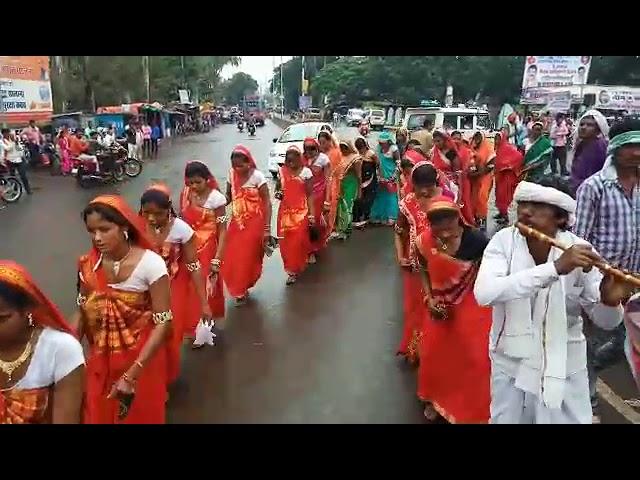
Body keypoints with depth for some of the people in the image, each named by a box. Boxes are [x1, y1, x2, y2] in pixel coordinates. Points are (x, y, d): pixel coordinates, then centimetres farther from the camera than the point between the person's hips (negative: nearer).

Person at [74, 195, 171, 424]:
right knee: (98, 414, 22)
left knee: (141, 415, 18)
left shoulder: (150, 263, -23)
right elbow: (81, 313, 4)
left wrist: (131, 374, -24)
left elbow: (164, 323, -21)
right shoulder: (88, 265, -9)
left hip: (142, 360, -3)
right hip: (100, 360, 4)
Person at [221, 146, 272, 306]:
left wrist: (267, 228, -21)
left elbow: (267, 203, -15)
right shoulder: (232, 174, -1)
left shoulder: (257, 176, -16)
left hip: (254, 224, -4)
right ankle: (239, 289, 29)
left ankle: (242, 289, 28)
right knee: (231, 259, 5)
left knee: (248, 259, 6)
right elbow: (228, 196, 10)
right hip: (236, 223, 5)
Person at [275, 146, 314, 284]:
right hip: (285, 211, 3)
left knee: (298, 241, -3)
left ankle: (294, 269, 16)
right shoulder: (282, 171, 5)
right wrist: (278, 193, -6)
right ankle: (291, 269, 22)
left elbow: (310, 195, -2)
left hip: (301, 212, -3)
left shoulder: (306, 172, -3)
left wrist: (311, 214, -7)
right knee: (285, 242, 3)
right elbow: (277, 188, 19)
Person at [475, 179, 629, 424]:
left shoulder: (579, 250, -12)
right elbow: (484, 293, -34)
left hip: (566, 369, 1)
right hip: (510, 365, 0)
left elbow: (606, 321, -6)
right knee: (506, 420, 17)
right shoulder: (504, 241, -16)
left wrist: (610, 301, -30)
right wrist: (555, 268, -38)